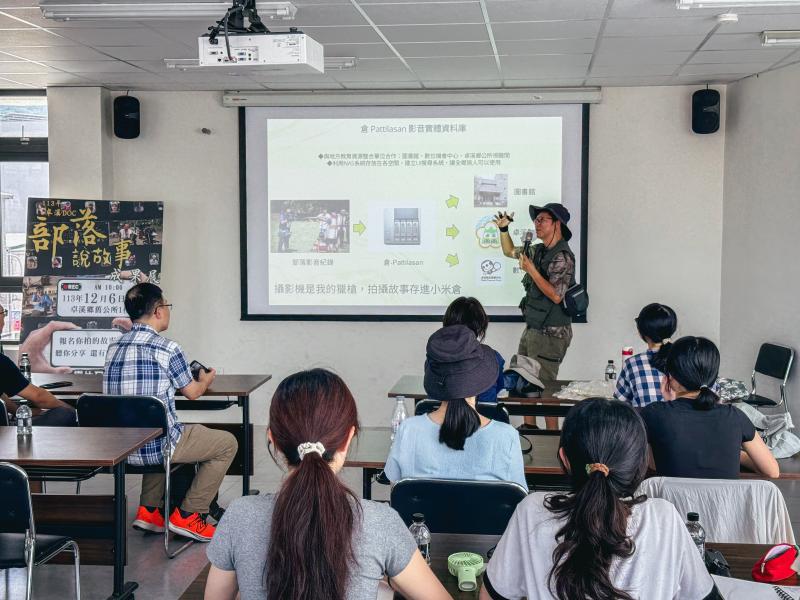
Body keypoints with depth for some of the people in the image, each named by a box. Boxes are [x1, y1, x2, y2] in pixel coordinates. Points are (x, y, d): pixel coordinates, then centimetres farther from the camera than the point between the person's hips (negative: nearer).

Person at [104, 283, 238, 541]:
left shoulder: (113, 348, 7)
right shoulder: (167, 349, -14)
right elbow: (192, 393, 2)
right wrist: (205, 380, 25)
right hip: (157, 447, -7)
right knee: (227, 443, 12)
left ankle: (150, 510, 27)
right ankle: (188, 515, 11)